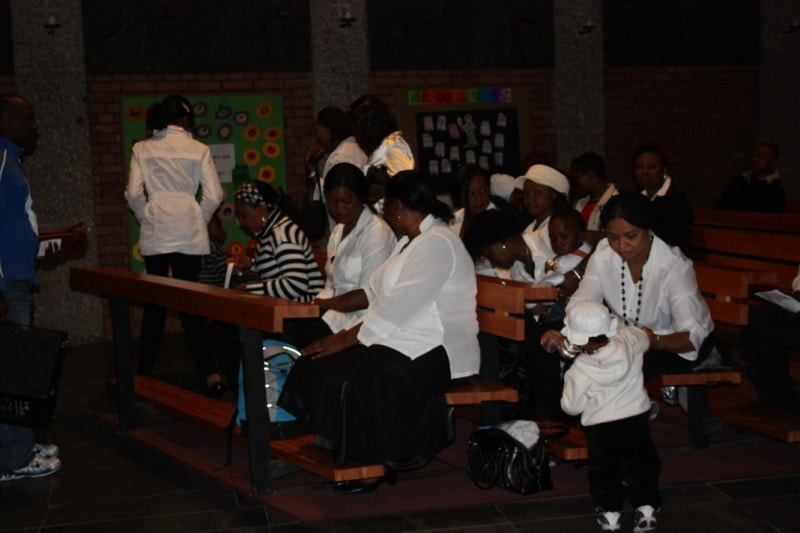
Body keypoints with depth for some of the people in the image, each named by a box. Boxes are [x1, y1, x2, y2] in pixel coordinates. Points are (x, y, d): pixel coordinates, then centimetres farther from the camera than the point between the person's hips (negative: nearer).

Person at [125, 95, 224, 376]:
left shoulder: (142, 149, 4)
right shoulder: (198, 150, 0)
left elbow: (134, 194, -2)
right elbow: (214, 195, -5)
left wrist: (146, 219, 12)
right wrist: (199, 221, 10)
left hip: (155, 234, 1)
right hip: (189, 234, -1)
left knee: (155, 300, 9)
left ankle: (145, 371, 12)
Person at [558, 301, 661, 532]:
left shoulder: (579, 372, -22)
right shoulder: (628, 340, -12)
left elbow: (571, 407, -12)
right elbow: (649, 338, 11)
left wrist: (568, 381, 1)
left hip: (601, 427, -3)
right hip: (636, 419, 3)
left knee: (604, 469, 16)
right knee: (641, 464, 17)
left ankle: (609, 512, 22)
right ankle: (646, 508, 16)